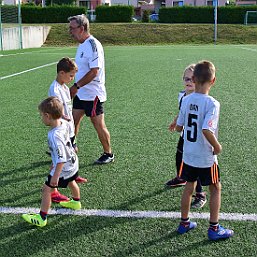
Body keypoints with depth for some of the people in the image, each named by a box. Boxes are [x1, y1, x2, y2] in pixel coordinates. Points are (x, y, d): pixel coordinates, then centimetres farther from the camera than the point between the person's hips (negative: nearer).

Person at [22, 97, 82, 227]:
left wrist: (55, 176, -25)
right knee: (71, 182, 33)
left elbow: (61, 159, -33)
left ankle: (41, 218, 13)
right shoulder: (64, 123, -10)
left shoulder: (54, 135, -35)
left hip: (63, 169, -9)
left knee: (46, 189, 3)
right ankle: (76, 202, 58)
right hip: (73, 163, 9)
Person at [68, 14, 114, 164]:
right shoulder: (82, 45, 11)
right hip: (81, 94, 9)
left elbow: (94, 72, -25)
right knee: (73, 121, 13)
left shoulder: (93, 45, -19)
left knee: (99, 125, 2)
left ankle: (109, 154, 18)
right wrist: (76, 87, 14)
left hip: (93, 94, -9)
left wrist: (76, 86, -21)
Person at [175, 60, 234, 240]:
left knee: (189, 187, 19)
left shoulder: (186, 100, -4)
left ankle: (184, 223, 31)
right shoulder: (212, 104, -22)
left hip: (188, 156, 5)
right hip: (206, 158, -5)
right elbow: (207, 130, -31)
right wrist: (218, 147, -15)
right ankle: (214, 229, 20)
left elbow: (179, 127, 2)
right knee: (216, 189, 13)